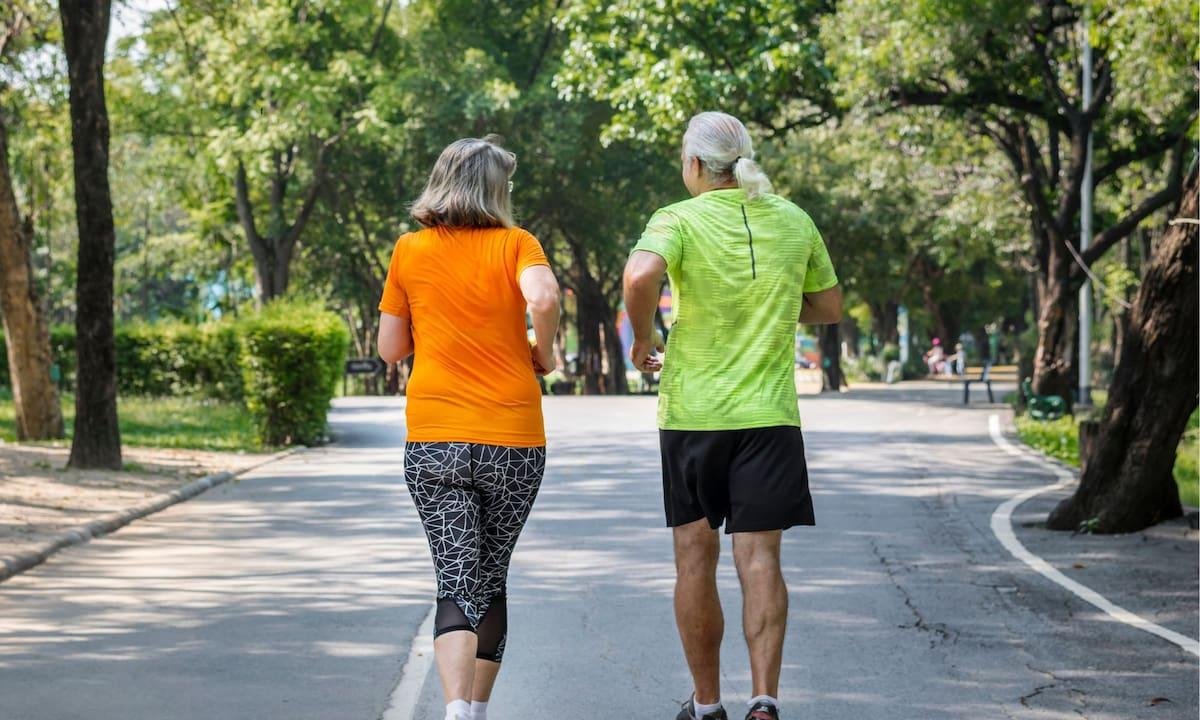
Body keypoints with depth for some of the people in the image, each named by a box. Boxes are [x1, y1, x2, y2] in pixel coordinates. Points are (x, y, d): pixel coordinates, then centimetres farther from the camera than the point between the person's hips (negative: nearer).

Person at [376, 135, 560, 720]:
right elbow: (543, 297, -21)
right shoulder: (515, 244, 0)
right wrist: (543, 353, -4)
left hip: (433, 442, 0)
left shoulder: (410, 251, 6)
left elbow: (390, 349, 10)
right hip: (514, 439, 0)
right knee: (491, 580, 16)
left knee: (457, 584, -3)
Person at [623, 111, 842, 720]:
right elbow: (830, 308, 16)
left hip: (691, 412, -2)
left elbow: (641, 275, -27)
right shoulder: (794, 221, 5)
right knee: (759, 558, 0)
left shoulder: (679, 220, -7)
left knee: (696, 556, 9)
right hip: (769, 413, 2)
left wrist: (644, 337, -11)